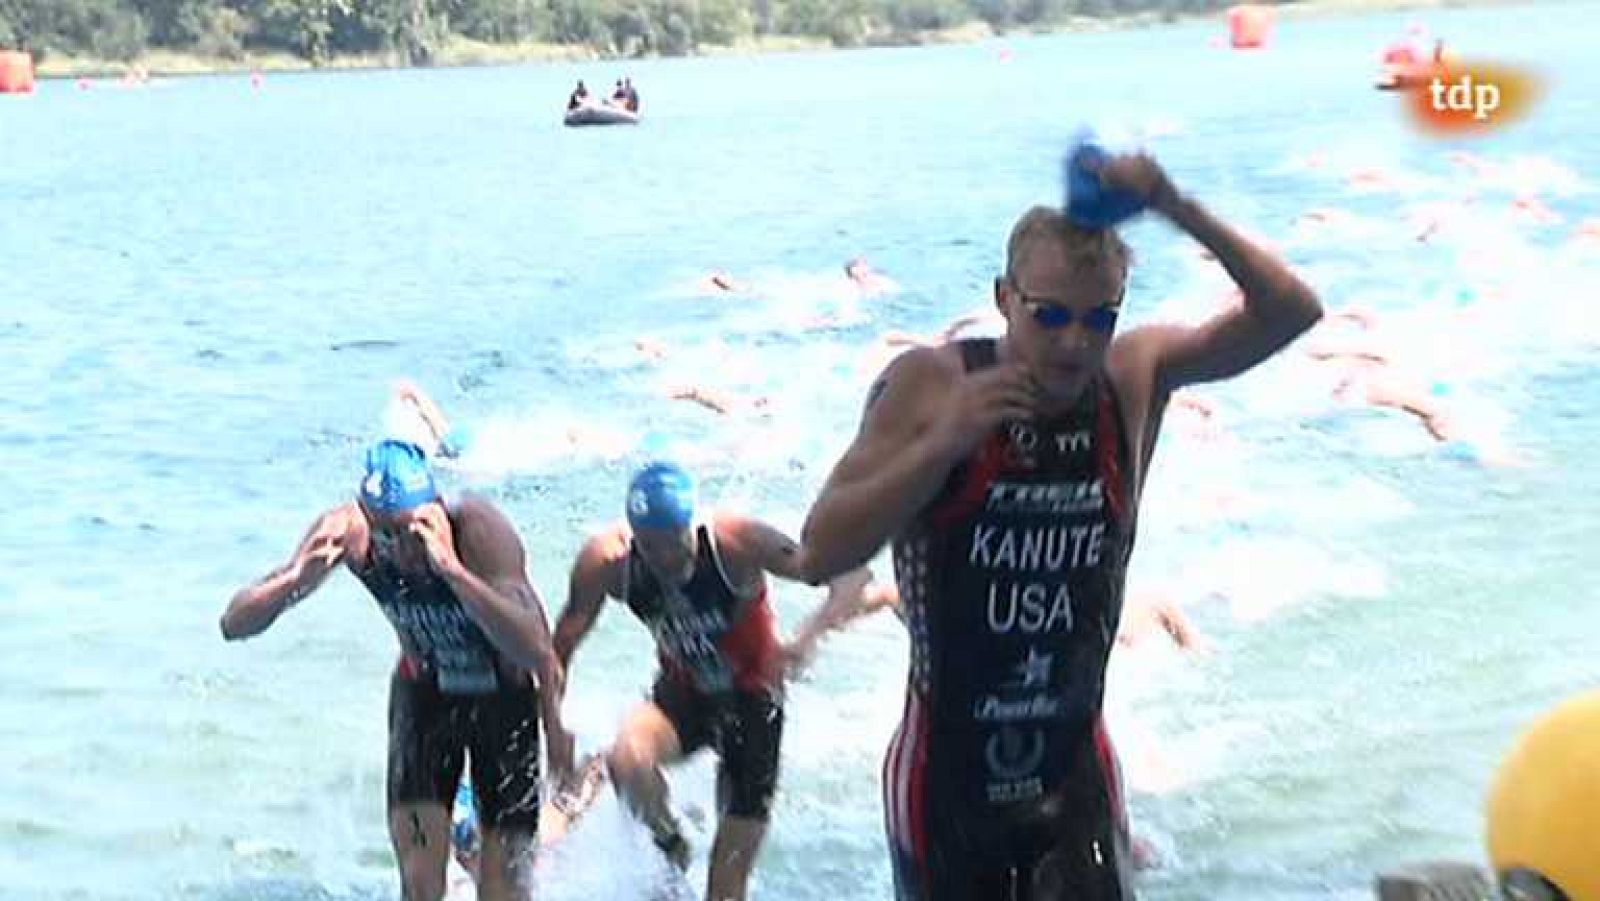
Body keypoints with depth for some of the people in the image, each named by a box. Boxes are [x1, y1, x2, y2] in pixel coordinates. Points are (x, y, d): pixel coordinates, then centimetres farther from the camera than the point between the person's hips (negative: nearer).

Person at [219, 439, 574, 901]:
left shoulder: (480, 528, -32)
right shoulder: (345, 531, -24)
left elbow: (534, 648, -43)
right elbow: (235, 625, -21)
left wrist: (452, 569, -52)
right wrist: (296, 578, -42)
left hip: (503, 701, -2)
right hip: (423, 694, 2)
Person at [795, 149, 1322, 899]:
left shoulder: (1134, 378, -5)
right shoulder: (928, 386, -14)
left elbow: (1291, 312, -13)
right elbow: (822, 553, -18)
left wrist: (1179, 210, -27)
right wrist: (944, 443, -30)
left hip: (1075, 778, 1)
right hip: (948, 776, -1)